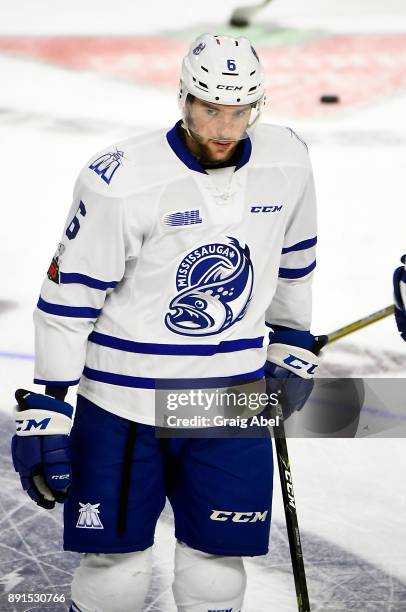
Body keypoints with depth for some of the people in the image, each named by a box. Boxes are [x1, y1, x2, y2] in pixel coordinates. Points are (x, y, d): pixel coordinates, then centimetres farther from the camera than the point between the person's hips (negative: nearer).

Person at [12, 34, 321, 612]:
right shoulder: (120, 180, -17)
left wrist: (292, 341, 24)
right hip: (125, 402, -3)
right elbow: (68, 296, -12)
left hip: (232, 397, 4)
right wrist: (44, 405, -12)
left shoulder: (287, 160, -3)